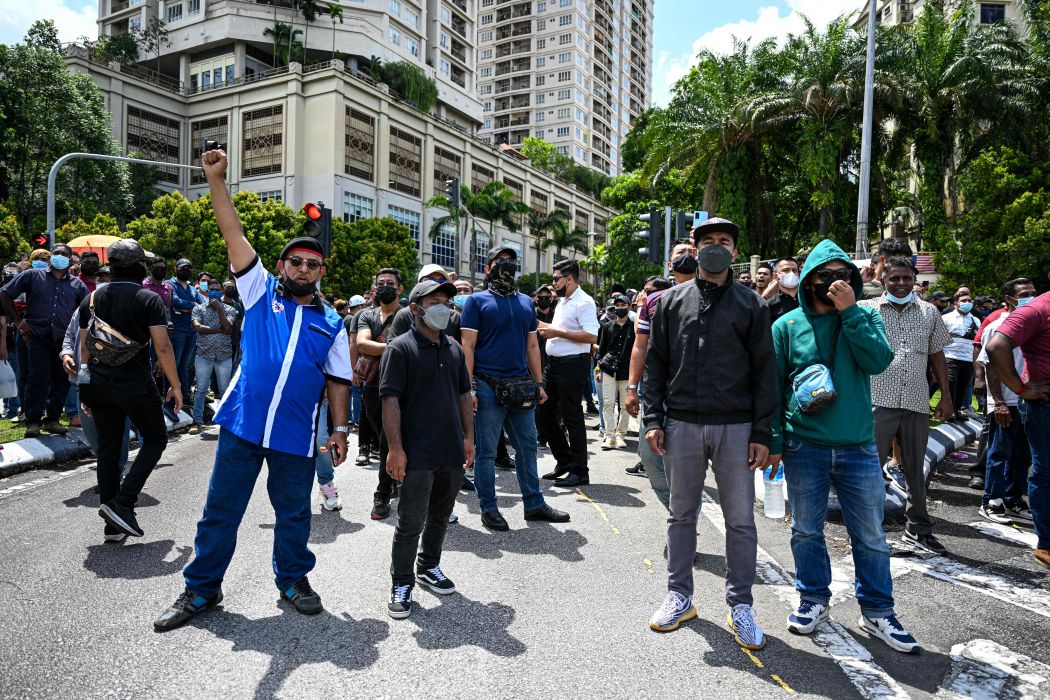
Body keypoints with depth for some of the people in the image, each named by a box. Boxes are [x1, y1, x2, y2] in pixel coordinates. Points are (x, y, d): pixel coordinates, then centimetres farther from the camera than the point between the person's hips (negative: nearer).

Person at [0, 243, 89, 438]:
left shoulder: (77, 284, 13)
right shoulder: (33, 275, 7)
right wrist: (18, 320, 3)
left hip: (65, 340, 3)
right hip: (38, 337, -2)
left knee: (62, 380, 4)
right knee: (38, 379, -7)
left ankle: (52, 419, 16)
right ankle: (33, 421, 5)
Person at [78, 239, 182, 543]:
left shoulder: (92, 299, 8)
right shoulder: (148, 299, -8)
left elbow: (85, 347, 12)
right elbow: (162, 347, -13)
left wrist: (88, 388, 20)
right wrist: (175, 386, -5)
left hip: (99, 386, 6)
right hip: (135, 386, -5)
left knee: (108, 449, 11)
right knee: (155, 439, 12)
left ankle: (113, 524, 17)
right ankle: (122, 503, -3)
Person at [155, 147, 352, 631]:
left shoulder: (331, 324, 7)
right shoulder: (260, 293, 5)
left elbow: (337, 381, 9)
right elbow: (234, 235, -2)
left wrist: (340, 429, 2)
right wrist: (216, 180, -9)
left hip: (295, 435, 1)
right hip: (242, 425, 0)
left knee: (294, 513, 13)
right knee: (220, 510, 9)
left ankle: (293, 580, 33)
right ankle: (201, 588, 27)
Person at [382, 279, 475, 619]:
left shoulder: (454, 349, 11)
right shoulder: (401, 348, -9)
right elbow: (390, 400, -14)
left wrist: (468, 436, 11)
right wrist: (395, 447, -18)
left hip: (452, 451, 6)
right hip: (417, 454, -6)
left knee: (440, 516, 19)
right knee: (411, 523, 2)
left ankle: (429, 567, 39)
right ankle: (402, 583, 19)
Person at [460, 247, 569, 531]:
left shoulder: (526, 302, 15)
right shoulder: (477, 301, -1)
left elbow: (532, 346, 17)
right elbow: (467, 346, -6)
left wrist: (539, 383, 11)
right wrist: (469, 387, -14)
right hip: (488, 387, -5)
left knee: (527, 447, 11)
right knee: (486, 451, 3)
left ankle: (534, 503, 23)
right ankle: (488, 509, 15)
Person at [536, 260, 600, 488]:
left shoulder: (583, 302, -12)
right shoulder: (562, 301, 17)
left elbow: (591, 336, -23)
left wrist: (557, 332, -20)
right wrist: (544, 327, 16)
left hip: (573, 364, -10)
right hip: (554, 364, 10)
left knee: (572, 418, -3)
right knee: (544, 412, 13)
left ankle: (579, 472, 9)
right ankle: (564, 461, 27)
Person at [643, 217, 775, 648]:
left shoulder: (751, 304, 4)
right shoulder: (671, 302, 8)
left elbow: (764, 372, 1)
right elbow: (655, 364, 7)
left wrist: (762, 433, -5)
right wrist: (653, 418, -2)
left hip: (735, 428, -1)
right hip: (682, 425, 1)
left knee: (740, 520, 6)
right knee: (682, 515, 12)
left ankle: (740, 606, 22)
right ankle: (679, 597, 26)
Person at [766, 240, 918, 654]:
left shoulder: (865, 318, 6)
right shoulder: (788, 325, 0)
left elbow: (878, 361, -13)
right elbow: (773, 387, 0)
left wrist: (849, 312, -14)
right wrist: (773, 442, -4)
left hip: (858, 447, 1)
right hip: (804, 448, -1)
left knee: (871, 535, 9)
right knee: (807, 530, 12)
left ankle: (877, 612, 26)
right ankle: (814, 600, 31)